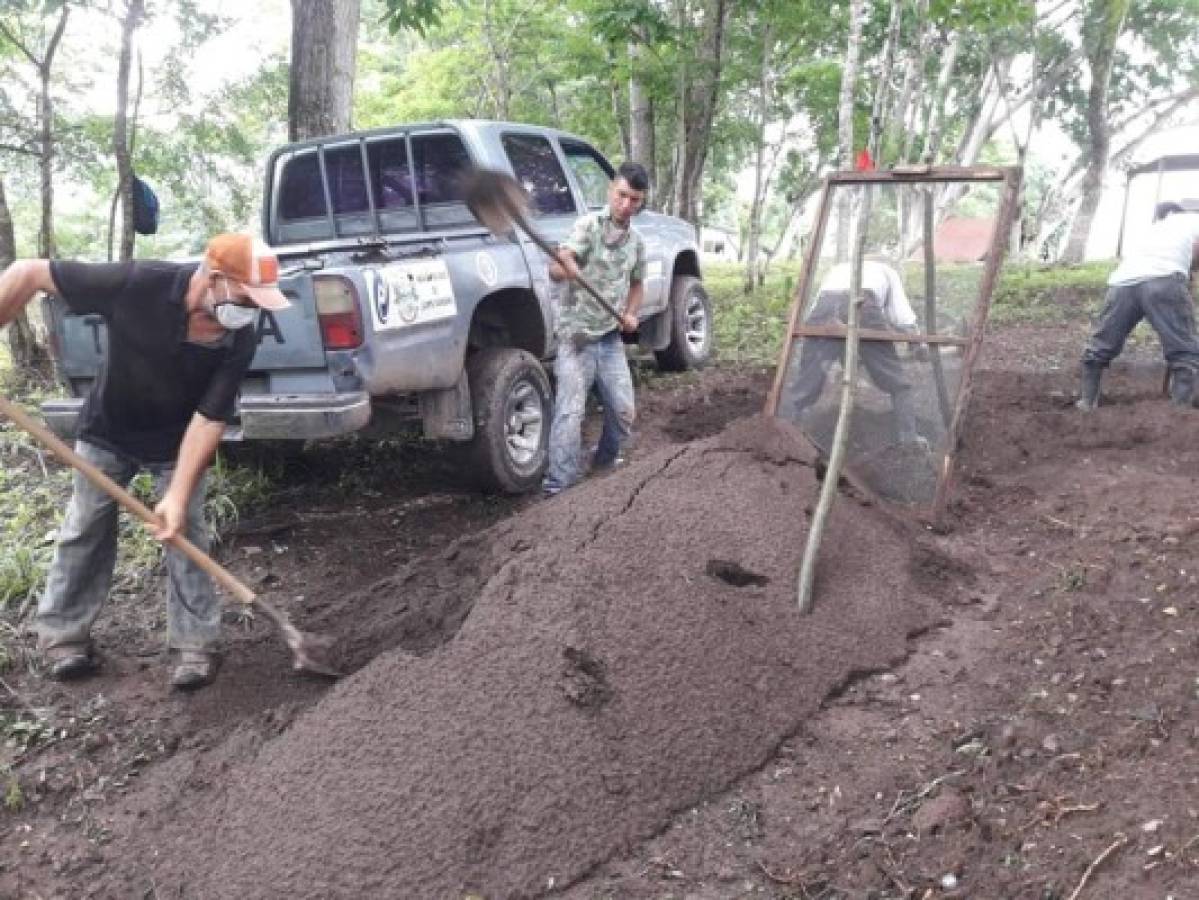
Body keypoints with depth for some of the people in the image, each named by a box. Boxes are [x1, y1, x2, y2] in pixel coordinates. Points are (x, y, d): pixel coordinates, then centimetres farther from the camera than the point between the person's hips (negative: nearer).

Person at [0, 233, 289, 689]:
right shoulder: (137, 284, -35)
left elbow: (209, 420, -24)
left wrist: (179, 495, -30)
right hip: (107, 430, 0)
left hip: (176, 440, 0)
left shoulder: (238, 342, -29)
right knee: (85, 529, 8)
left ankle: (194, 644, 8)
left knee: (186, 531, -3)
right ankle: (62, 636, 24)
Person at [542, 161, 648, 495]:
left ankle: (604, 462, 36)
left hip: (611, 338, 6)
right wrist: (565, 266, -49)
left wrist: (630, 314, 5)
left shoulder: (637, 241, 7)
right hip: (576, 335, -6)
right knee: (570, 412, -11)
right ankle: (558, 486, -4)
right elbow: (555, 270, -26)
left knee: (624, 411, 10)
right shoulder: (589, 225, -12)